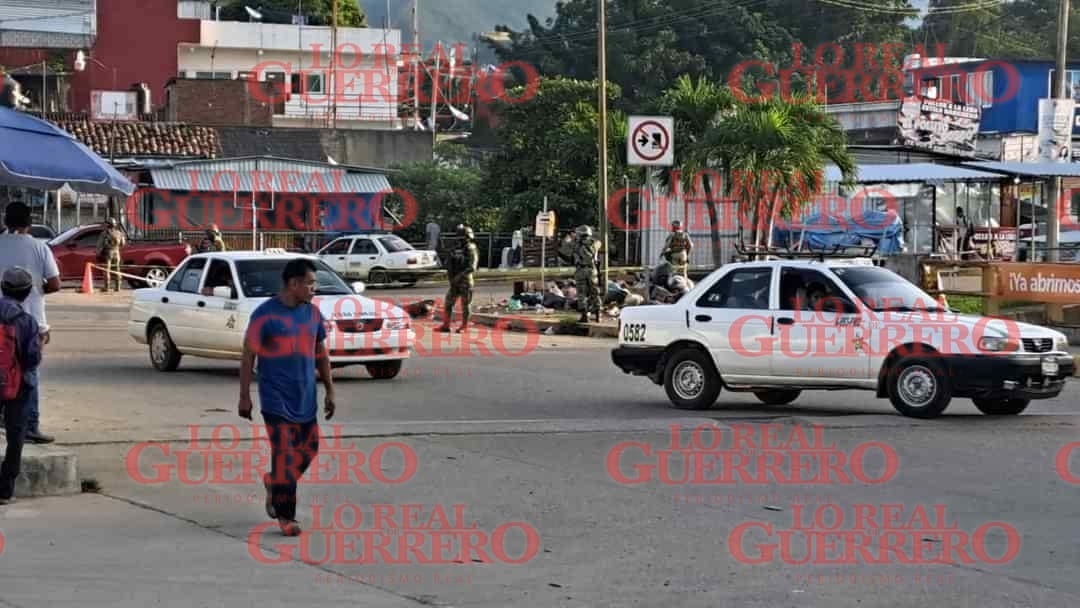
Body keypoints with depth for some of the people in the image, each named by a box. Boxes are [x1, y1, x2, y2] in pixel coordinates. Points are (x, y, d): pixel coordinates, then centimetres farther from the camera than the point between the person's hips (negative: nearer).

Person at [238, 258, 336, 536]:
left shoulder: (312, 312, 10)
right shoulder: (265, 314, -9)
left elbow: (321, 353, 17)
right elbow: (249, 356, -6)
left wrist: (329, 390, 13)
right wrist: (244, 396, -8)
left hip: (306, 398, 6)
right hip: (276, 398, -6)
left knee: (309, 449, 10)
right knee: (284, 455, -8)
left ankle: (273, 482, 36)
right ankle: (285, 516, 0)